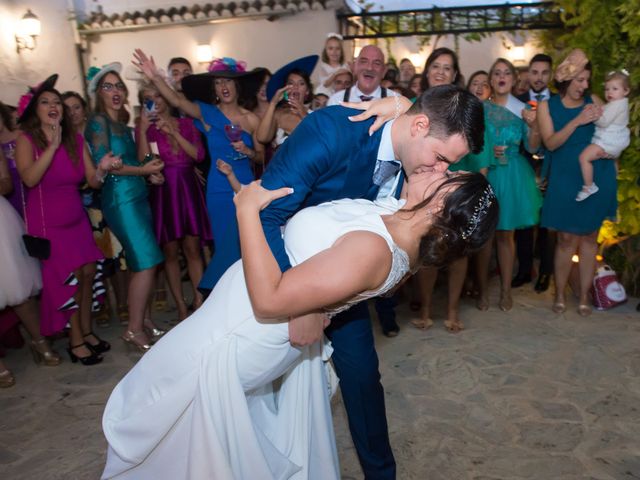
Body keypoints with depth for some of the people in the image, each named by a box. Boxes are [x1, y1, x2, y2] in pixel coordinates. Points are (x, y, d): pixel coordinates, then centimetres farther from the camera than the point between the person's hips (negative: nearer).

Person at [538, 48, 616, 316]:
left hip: (597, 176, 2)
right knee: (566, 238, 0)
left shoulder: (593, 101, 6)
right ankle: (560, 295, 16)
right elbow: (550, 143, -11)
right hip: (566, 178, -2)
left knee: (589, 236, 7)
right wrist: (577, 121, -18)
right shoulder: (547, 106, 2)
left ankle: (584, 296, 18)